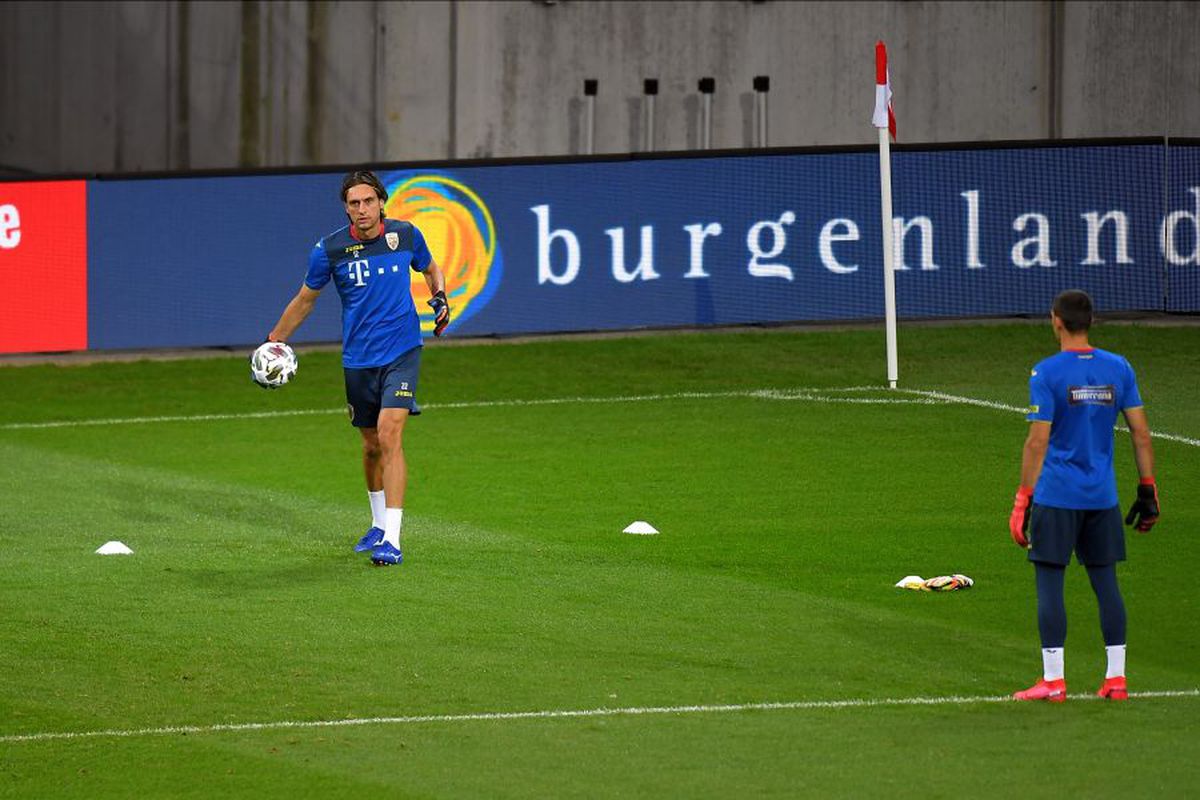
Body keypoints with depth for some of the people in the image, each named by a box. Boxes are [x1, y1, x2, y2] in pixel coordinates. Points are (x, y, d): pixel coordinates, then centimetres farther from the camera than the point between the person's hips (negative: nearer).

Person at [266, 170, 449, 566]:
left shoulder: (405, 235, -4)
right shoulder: (330, 249, -6)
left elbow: (430, 268, 18)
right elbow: (305, 299, 10)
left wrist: (440, 297, -2)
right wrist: (273, 342, 12)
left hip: (401, 354, -2)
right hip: (358, 361, 2)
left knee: (389, 435, -18)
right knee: (372, 446, 13)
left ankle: (392, 540, -22)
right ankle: (380, 525, 36)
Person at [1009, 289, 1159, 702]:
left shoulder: (1047, 373, -9)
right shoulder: (1118, 368, 4)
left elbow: (1038, 441, -13)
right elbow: (1141, 432, 5)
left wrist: (1024, 498, -9)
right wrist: (1148, 489, 12)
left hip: (1056, 497, -4)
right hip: (1103, 497, 4)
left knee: (1050, 582, 0)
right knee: (1105, 580, 9)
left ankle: (1053, 680, -2)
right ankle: (1116, 677, 9)